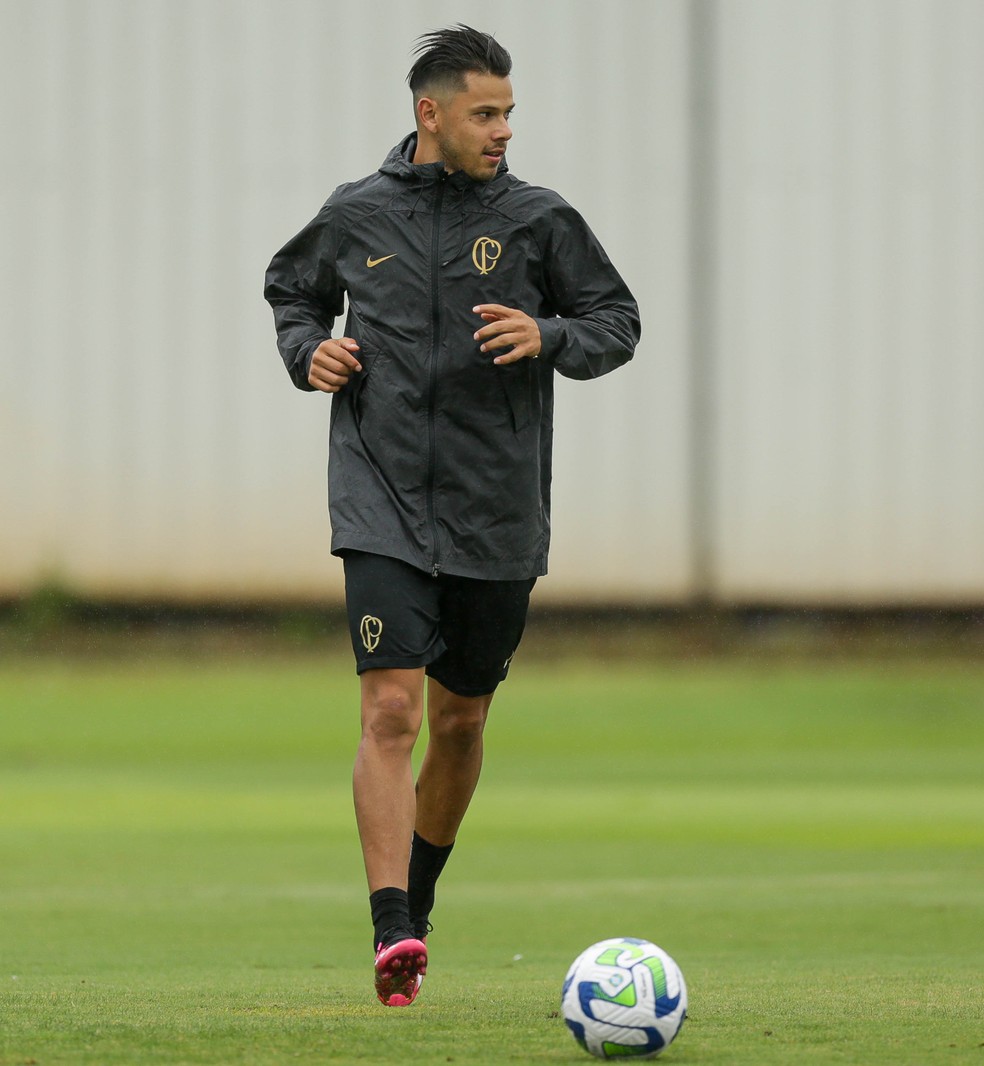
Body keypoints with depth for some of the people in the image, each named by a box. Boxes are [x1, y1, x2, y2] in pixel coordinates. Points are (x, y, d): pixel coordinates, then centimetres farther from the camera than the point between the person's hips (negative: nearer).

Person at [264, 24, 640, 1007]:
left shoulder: (537, 219, 2)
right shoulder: (356, 215, 4)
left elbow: (618, 323, 8)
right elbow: (291, 289, 23)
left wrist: (549, 339, -12)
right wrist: (308, 351, 2)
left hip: (496, 518, 2)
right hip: (382, 509, -2)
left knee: (460, 721, 11)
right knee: (391, 709, -15)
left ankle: (418, 898, 35)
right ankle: (393, 936, -19)